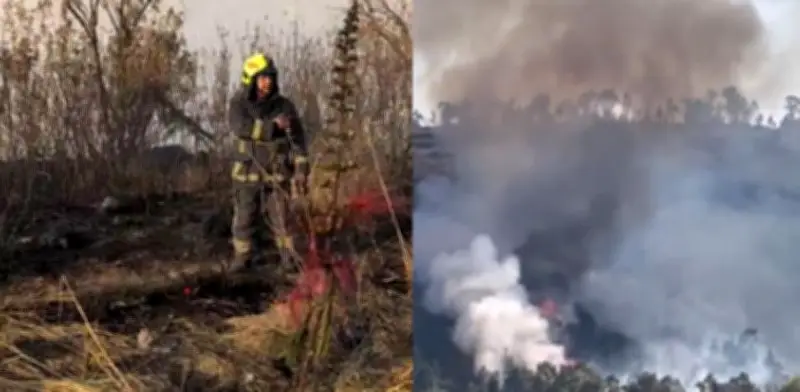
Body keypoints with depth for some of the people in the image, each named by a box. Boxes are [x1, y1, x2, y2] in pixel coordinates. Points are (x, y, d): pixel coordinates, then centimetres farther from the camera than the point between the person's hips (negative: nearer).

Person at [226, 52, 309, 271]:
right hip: (247, 173, 1)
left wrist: (301, 170, -8)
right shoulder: (238, 104, -5)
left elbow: (298, 140, 0)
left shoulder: (284, 106, -2)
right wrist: (273, 125, -35)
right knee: (244, 218, 6)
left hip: (277, 174, 0)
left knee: (281, 219, -1)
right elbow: (242, 127, -25)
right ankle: (242, 258, 19)